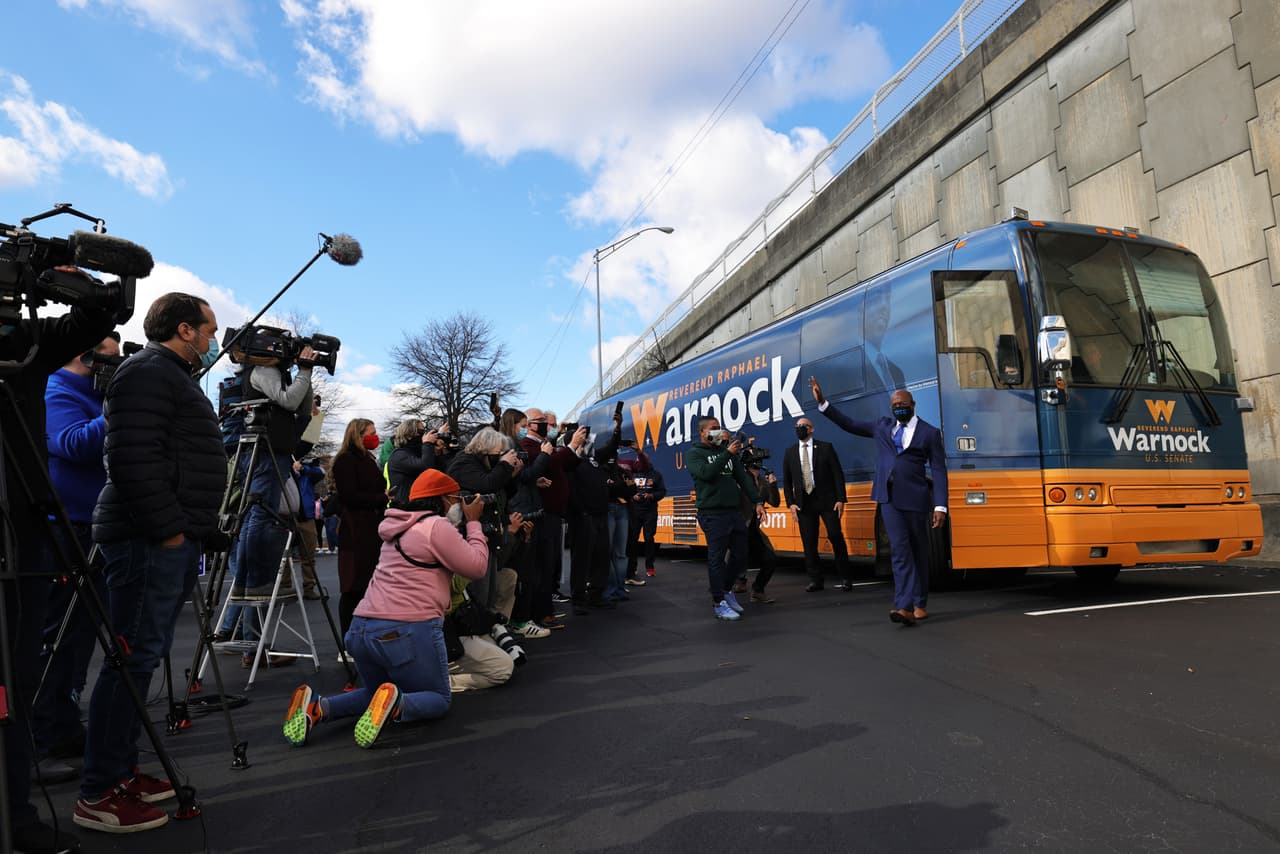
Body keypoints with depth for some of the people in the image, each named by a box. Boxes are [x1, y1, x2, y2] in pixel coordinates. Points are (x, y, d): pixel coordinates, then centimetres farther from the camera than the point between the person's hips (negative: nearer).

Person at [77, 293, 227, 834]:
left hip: (173, 539, 10)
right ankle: (98, 795, 2)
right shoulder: (148, 373, -10)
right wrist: (167, 527, -19)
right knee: (133, 659, -6)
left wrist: (195, 532, 21)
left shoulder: (175, 376, 22)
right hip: (150, 540, -10)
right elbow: (134, 460, -21)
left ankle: (122, 772, 23)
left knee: (145, 657, 13)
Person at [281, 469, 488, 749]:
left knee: (377, 692, 27)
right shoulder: (437, 526, -6)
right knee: (439, 699, 10)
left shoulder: (400, 528, 21)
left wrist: (467, 525, 24)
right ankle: (394, 705, -21)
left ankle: (318, 707, 1)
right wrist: (474, 523, 5)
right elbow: (477, 566, -6)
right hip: (408, 630, -8)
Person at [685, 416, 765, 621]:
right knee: (717, 558, -3)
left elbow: (743, 478, 14)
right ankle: (719, 603, 7)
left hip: (734, 511, 6)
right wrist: (727, 453, -19)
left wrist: (757, 501, 5)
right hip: (712, 514, -6)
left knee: (740, 555, 10)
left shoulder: (727, 451, 16)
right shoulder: (694, 454, 0)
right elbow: (705, 473, -19)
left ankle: (726, 589, 32)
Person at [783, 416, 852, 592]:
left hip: (827, 500, -3)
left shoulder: (826, 448, 2)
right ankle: (815, 580, 12)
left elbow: (838, 474, 0)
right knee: (809, 543, 2)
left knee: (835, 536, -7)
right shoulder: (790, 453, 11)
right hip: (803, 502, 3)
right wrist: (791, 503, 1)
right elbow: (787, 481, 12)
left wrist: (840, 499, -8)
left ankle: (845, 577, 6)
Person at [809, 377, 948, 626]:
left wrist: (940, 507, -10)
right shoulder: (882, 426, 13)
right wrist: (822, 403, 12)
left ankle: (919, 604, 20)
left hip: (915, 499, -2)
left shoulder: (930, 433, 2)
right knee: (900, 549, -8)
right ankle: (905, 606, -15)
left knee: (919, 552, 8)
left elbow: (939, 471, -2)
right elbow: (850, 425, 18)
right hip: (889, 498, 2)